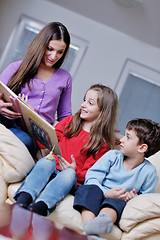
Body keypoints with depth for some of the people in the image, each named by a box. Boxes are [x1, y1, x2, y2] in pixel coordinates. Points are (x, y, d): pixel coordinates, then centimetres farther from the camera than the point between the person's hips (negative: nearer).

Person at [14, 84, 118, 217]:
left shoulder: (102, 143, 4)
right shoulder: (70, 121, 16)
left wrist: (75, 171, -21)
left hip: (74, 179, -2)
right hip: (50, 170, 3)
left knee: (69, 174, -35)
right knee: (47, 161, -30)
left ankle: (39, 207, -58)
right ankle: (21, 201, -52)